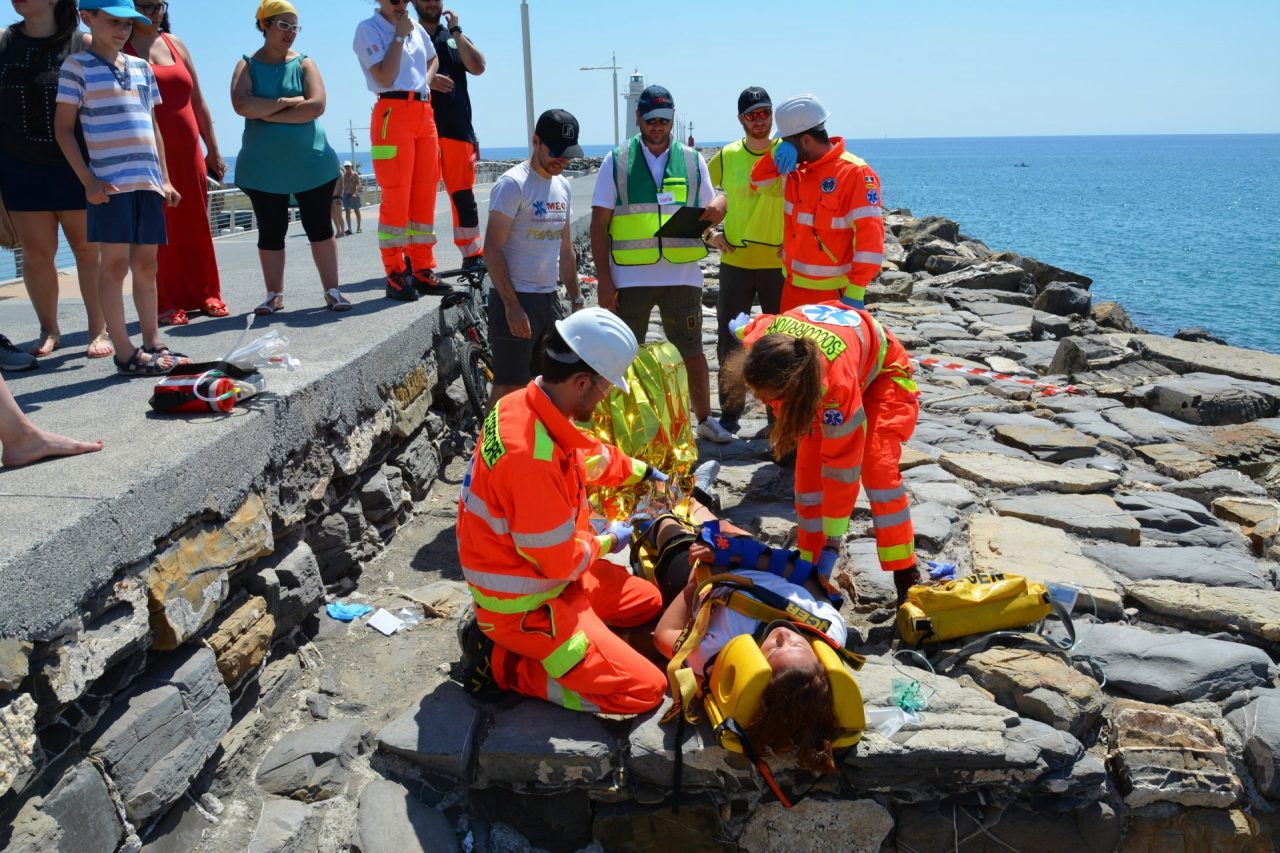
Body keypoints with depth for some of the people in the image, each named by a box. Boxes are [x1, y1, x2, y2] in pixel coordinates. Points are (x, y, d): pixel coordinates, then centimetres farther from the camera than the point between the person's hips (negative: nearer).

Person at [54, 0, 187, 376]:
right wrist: (88, 180, -11)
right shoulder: (77, 66, 1)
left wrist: (165, 178, 14)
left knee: (146, 264, 7)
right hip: (110, 182, -5)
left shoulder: (141, 67, 17)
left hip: (148, 180, 5)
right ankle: (124, 353, -3)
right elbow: (63, 128, -2)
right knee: (115, 263, -5)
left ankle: (152, 344, 13)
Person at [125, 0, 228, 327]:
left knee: (196, 224, 7)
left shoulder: (175, 43, 14)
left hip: (187, 150, 5)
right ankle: (166, 303, 2)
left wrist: (212, 149, 14)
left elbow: (198, 102, 16)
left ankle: (205, 294, 16)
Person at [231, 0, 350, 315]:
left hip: (311, 162, 0)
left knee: (320, 227, 2)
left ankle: (332, 290, 8)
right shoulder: (247, 65, 4)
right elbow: (242, 104, -13)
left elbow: (317, 105, -11)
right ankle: (274, 294, 15)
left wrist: (269, 114, -12)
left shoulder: (304, 63, 5)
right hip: (264, 166, 0)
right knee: (270, 232, 6)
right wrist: (287, 101, -13)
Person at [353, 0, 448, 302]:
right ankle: (396, 276, -5)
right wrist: (399, 36, -9)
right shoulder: (369, 29, -2)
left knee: (425, 195, 6)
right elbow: (384, 77, -13)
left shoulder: (416, 28, 17)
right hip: (393, 113, -7)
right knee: (396, 196, -9)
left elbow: (432, 59, 35)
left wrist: (426, 83, 15)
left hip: (425, 113, 7)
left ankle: (422, 270, 12)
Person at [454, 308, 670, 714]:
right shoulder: (533, 456, -35)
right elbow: (560, 561, -24)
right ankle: (501, 662, -1)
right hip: (524, 605, -9)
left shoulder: (524, 406, -6)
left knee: (649, 601, 24)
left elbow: (591, 454, 17)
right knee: (645, 689, -9)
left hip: (544, 570, 9)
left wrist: (643, 472, 24)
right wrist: (608, 541, -5)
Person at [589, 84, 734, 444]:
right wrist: (604, 279, -8)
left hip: (683, 275, 1)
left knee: (692, 350, 10)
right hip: (629, 278, -1)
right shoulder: (616, 162, 2)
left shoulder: (692, 161, 8)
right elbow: (599, 225, 0)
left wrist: (716, 210, -12)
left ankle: (705, 420, 25)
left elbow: (708, 216, 14)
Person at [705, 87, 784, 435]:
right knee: (730, 340, 5)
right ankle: (730, 412, 17)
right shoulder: (726, 156, 1)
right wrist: (708, 232, 3)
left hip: (780, 263, -1)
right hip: (735, 262, 1)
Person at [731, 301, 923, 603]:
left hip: (880, 372, -5)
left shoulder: (838, 383, -48)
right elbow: (752, 325, -6)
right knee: (808, 469, -8)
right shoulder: (759, 339, -35)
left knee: (878, 468, -19)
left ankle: (907, 578, -8)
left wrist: (831, 546, -31)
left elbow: (841, 467, -38)